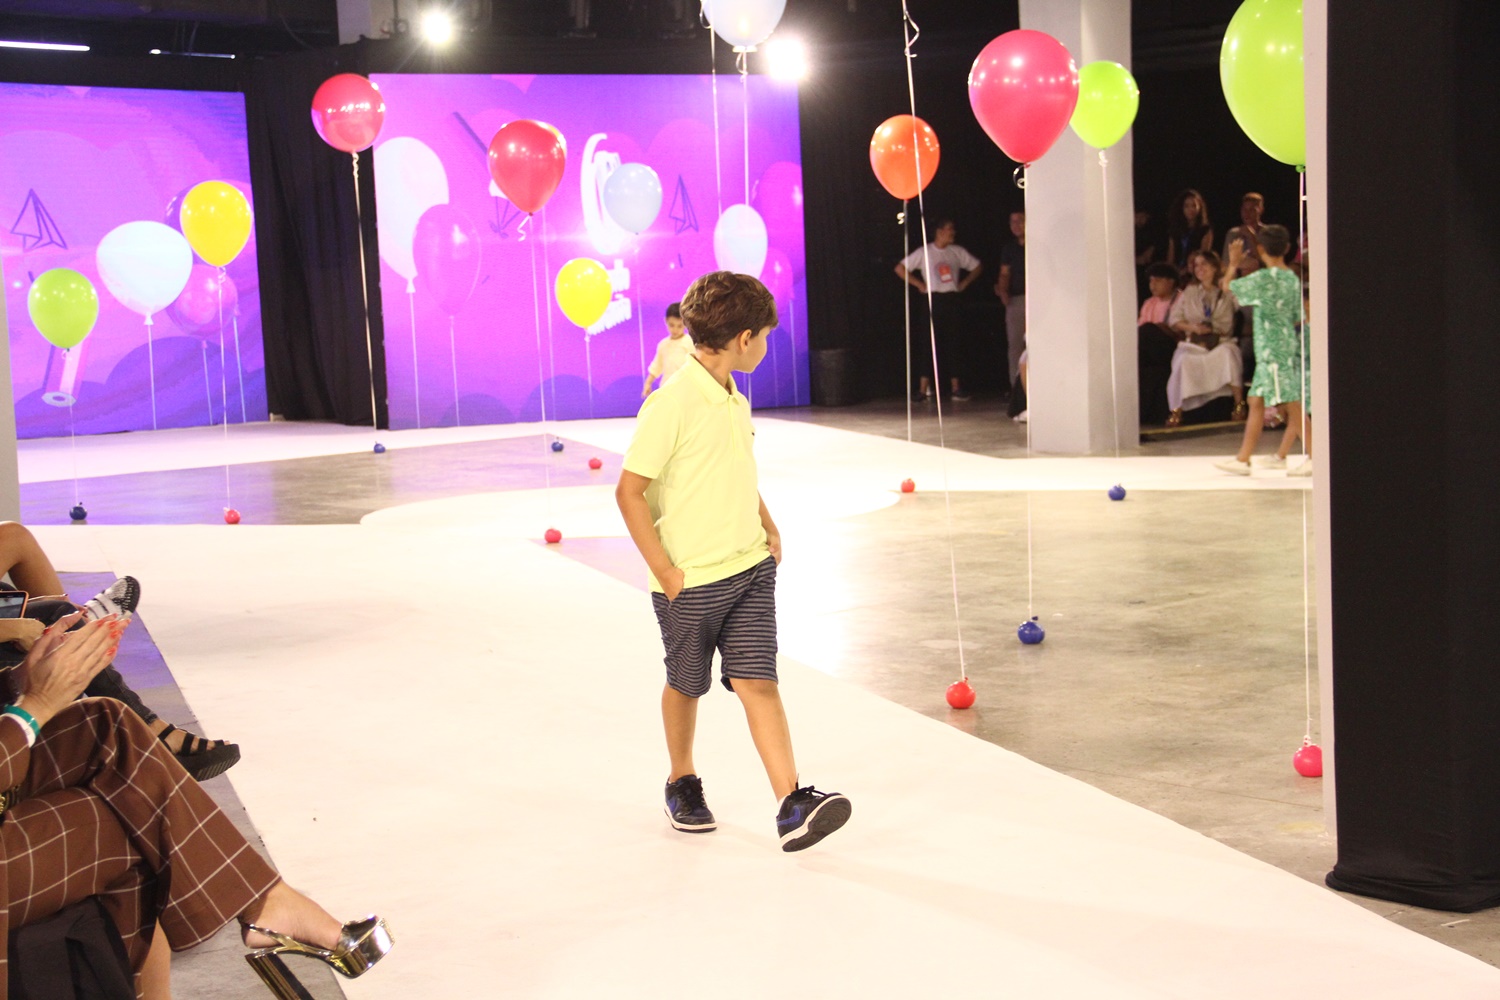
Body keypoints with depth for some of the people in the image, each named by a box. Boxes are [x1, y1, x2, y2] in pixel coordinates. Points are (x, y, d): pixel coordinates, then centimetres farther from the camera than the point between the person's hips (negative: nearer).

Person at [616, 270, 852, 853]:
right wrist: (664, 570, -17)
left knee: (757, 682, -4)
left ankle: (792, 806, -10)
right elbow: (629, 490, -18)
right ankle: (682, 784, 38)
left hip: (751, 568, 5)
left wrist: (768, 527, 12)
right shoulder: (670, 404, -18)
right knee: (686, 686, 15)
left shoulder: (735, 401, 7)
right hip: (689, 580, -5)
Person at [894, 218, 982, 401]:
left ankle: (957, 387, 7)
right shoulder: (924, 252, -1)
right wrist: (919, 285, -5)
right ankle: (924, 388, -1)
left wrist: (964, 283, 6)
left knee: (954, 344, 2)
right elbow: (900, 269, -2)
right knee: (928, 344, -4)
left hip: (952, 301, 3)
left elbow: (977, 266, 18)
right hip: (933, 301, -3)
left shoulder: (957, 252, 8)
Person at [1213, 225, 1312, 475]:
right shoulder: (1293, 278, 10)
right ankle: (1243, 459, 13)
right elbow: (1296, 318, 14)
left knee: (1293, 405, -7)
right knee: (1256, 403, 11)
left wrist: (1233, 264, 11)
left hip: (1273, 350, -8)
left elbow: (1227, 286, -5)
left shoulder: (1264, 277, -13)